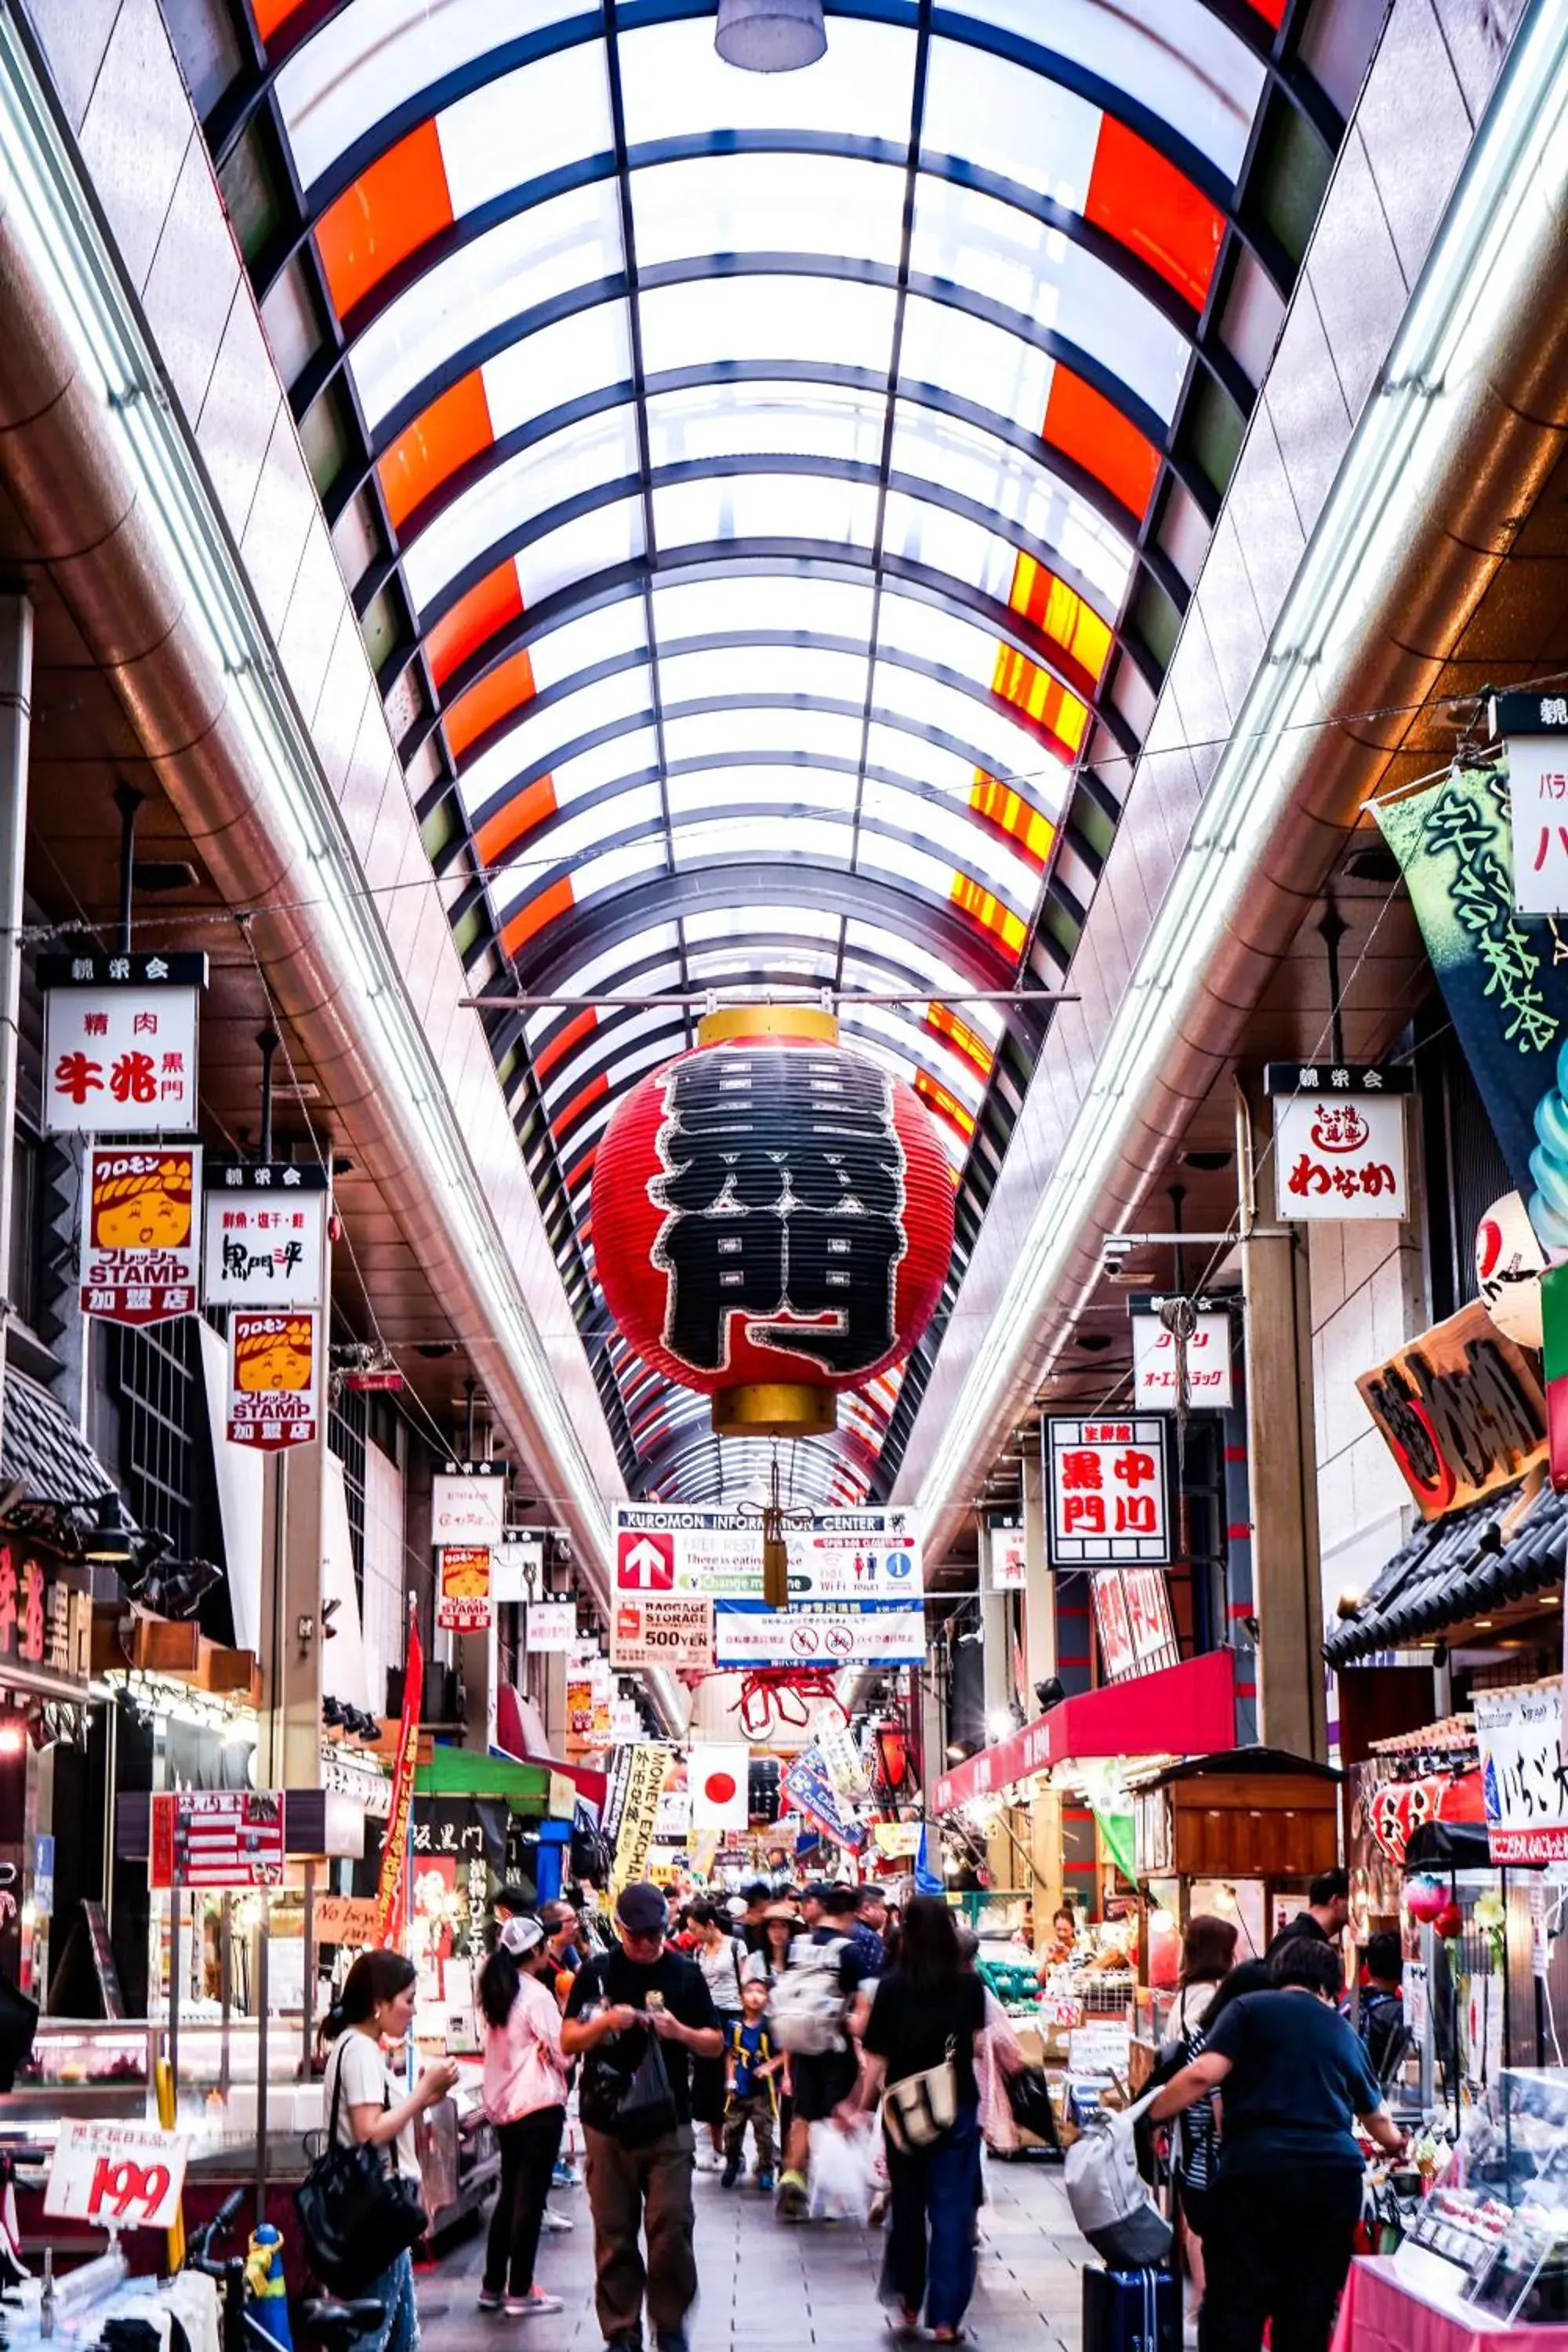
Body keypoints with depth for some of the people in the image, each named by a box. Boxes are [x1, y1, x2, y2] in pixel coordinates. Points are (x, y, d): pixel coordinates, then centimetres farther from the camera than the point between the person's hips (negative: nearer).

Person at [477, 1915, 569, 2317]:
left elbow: (497, 2048, 12)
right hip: (539, 2106, -8)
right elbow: (561, 2052, -12)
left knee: (509, 2194, 15)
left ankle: (493, 2287, 19)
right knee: (531, 2198, -2)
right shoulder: (536, 1994, -14)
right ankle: (519, 2292, 0)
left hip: (504, 2106, 8)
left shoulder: (496, 1994, 8)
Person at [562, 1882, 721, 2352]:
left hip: (670, 2123, 0)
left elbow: (715, 2044, 7)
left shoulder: (685, 1974, 4)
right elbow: (568, 2042, 3)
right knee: (614, 2233, 4)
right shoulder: (595, 1974, 3)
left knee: (671, 2229, -5)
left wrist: (679, 2031, -13)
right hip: (608, 2122, 0)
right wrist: (607, 2021, -16)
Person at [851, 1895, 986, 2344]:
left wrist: (859, 2104, 6)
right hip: (958, 2109, -1)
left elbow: (878, 2058, -5)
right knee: (952, 2210, 4)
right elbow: (977, 2045, -7)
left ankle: (909, 2300, 29)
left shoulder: (892, 1987, -7)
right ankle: (945, 2316, 1)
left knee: (908, 2206, 18)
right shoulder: (970, 1985, -7)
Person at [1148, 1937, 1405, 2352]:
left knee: (1235, 2307, -1)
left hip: (1259, 2168, -4)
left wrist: (1147, 2116, 2)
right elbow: (1376, 2116, 38)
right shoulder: (1343, 2031, 22)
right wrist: (1395, 2145, 59)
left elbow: (1204, 2074, -7)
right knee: (1310, 2313, 10)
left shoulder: (1249, 2008, 9)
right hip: (1335, 2172, 4)